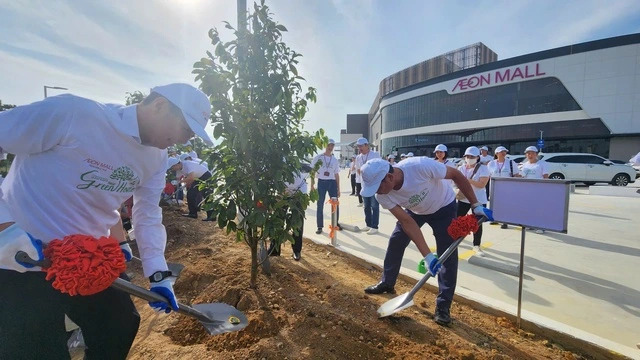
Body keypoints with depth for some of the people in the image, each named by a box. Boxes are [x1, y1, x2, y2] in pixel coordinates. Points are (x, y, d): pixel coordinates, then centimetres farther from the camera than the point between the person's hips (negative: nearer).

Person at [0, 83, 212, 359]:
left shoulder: (156, 158, -3)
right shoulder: (71, 112, -24)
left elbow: (148, 216, 2)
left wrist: (159, 275, -2)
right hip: (23, 262, -6)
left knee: (121, 328, 17)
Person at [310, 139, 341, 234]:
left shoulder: (335, 160, 11)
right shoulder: (318, 157, 1)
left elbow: (337, 174, 13)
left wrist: (338, 188, 10)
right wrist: (312, 185, -4)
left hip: (332, 182, 3)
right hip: (321, 182, -3)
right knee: (320, 205, 1)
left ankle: (336, 223, 23)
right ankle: (320, 226, 11)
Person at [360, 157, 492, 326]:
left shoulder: (421, 166, -42)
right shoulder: (383, 196, -28)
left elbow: (456, 175, -25)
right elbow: (407, 222, -25)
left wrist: (475, 205, -20)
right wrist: (427, 255, -30)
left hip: (443, 207, -3)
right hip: (415, 210, 3)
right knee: (395, 241, 1)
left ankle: (443, 305, 5)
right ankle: (387, 283, 24)